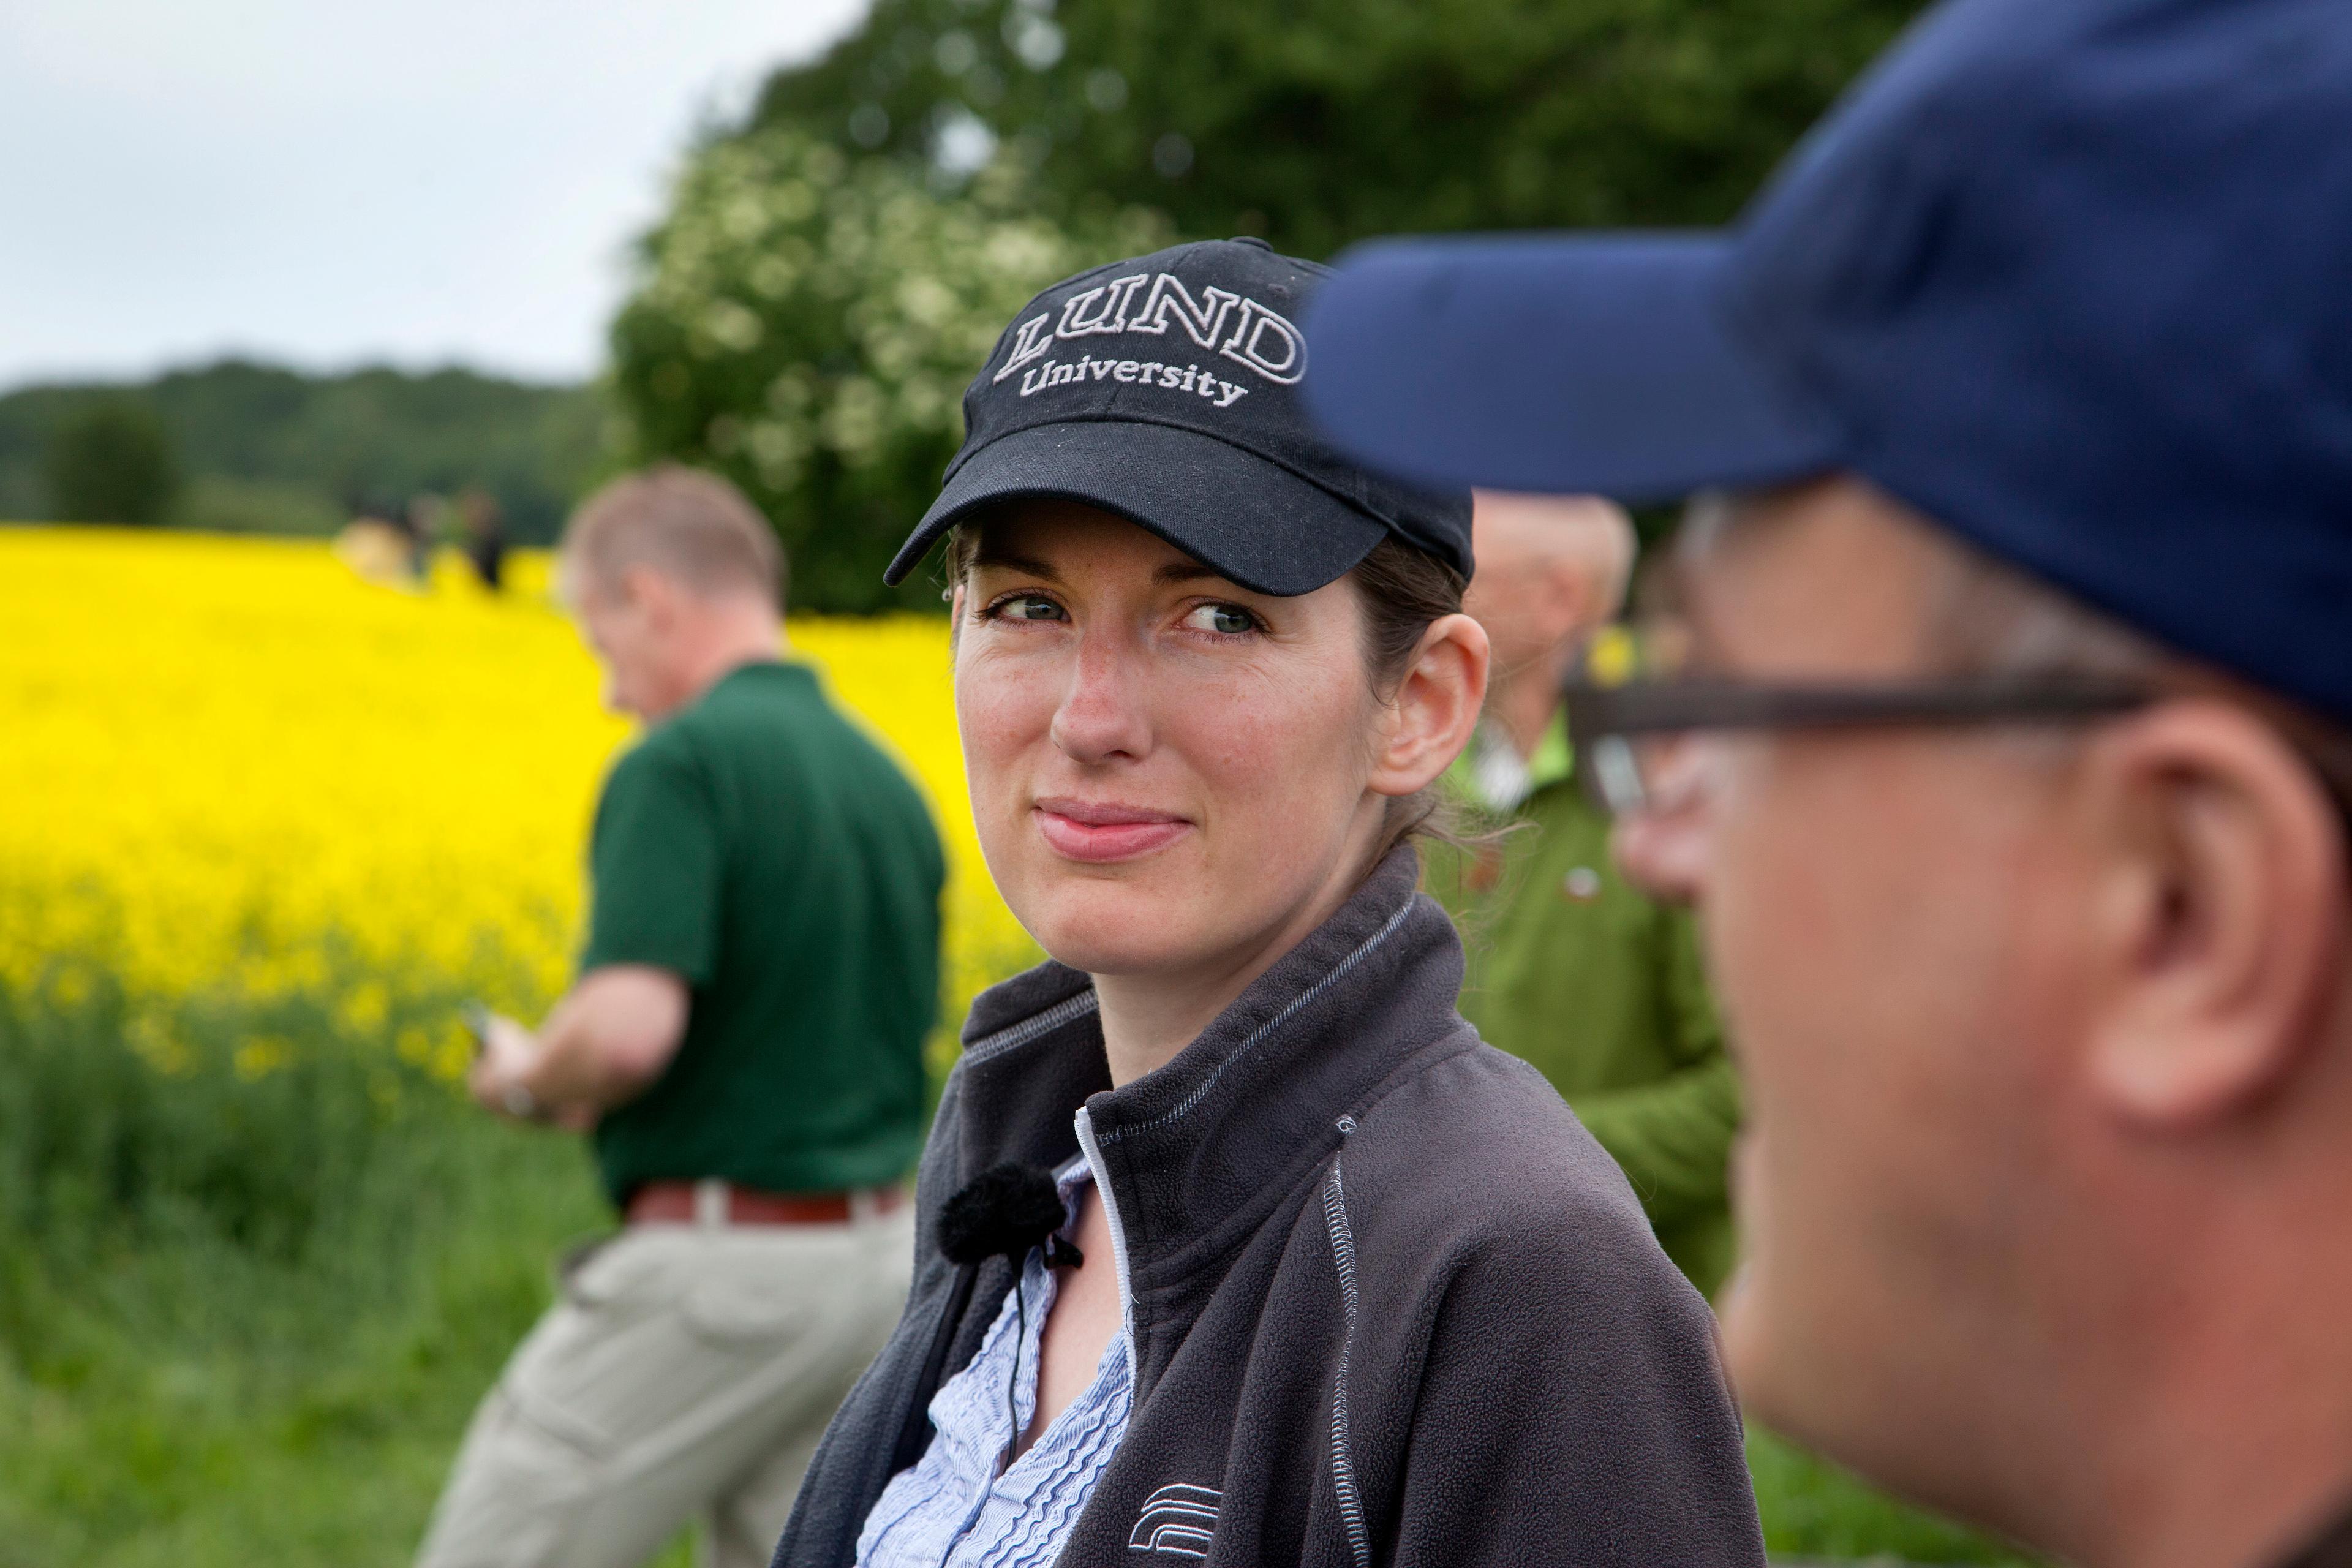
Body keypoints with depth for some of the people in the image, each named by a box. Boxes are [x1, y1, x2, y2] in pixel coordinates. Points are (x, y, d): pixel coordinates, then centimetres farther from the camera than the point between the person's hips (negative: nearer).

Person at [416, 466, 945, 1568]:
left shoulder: (684, 761, -15)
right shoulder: (887, 781, 11)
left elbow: (629, 1029, -27)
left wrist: (530, 1079, -5)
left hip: (715, 1268, -8)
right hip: (875, 1265, 8)